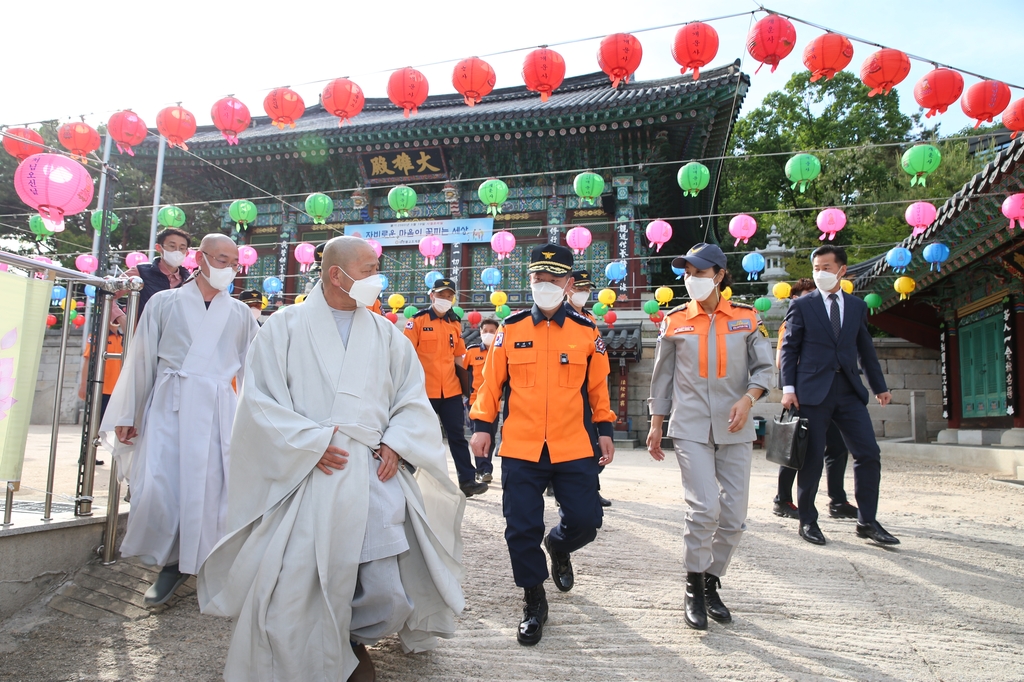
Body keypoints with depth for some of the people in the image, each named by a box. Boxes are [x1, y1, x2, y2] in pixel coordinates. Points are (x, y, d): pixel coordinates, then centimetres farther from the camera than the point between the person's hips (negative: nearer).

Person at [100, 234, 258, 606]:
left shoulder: (240, 314, 9)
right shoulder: (164, 303, 7)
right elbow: (142, 360, 8)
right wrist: (128, 415, 8)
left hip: (218, 410, 1)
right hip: (167, 407, 0)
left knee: (211, 488, -1)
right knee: (157, 487, -8)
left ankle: (208, 565, 18)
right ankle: (171, 561, 14)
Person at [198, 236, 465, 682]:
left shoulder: (386, 334, 12)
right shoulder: (286, 326, 4)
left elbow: (413, 398, 12)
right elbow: (260, 397, -2)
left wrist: (396, 444, -4)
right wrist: (311, 442, -11)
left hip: (376, 477, 3)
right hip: (308, 478, -2)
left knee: (389, 588, 0)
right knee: (299, 584, -1)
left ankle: (355, 637, 33)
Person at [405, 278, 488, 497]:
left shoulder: (455, 323, 10)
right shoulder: (418, 321, -4)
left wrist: (463, 381, 11)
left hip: (451, 390, 4)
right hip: (424, 390, -4)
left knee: (457, 435, 5)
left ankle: (467, 480, 8)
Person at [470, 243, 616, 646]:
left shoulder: (587, 332, 2)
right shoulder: (511, 329, 1)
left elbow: (597, 386, 10)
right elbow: (492, 380, 5)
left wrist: (604, 430, 10)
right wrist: (482, 424, 2)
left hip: (573, 449, 1)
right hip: (520, 449, 0)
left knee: (585, 520, 1)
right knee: (522, 529, 2)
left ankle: (558, 546, 38)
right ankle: (533, 601, 24)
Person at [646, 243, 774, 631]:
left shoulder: (747, 318, 5)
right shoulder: (675, 321, 5)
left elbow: (764, 369, 6)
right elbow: (662, 376, 9)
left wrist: (747, 399, -14)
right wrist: (656, 425, 8)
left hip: (734, 429, 2)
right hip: (690, 427, -2)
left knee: (734, 516, 3)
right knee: (704, 508, -13)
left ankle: (712, 585, 24)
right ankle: (693, 589, 8)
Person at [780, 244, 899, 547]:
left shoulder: (857, 306, 14)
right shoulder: (802, 305, 4)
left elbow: (866, 349, 18)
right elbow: (789, 349, 1)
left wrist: (880, 386, 17)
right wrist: (788, 388, -7)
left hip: (849, 390, 4)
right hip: (813, 391, -3)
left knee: (869, 453, -2)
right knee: (812, 459, 1)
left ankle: (867, 521, 12)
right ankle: (808, 521, 14)